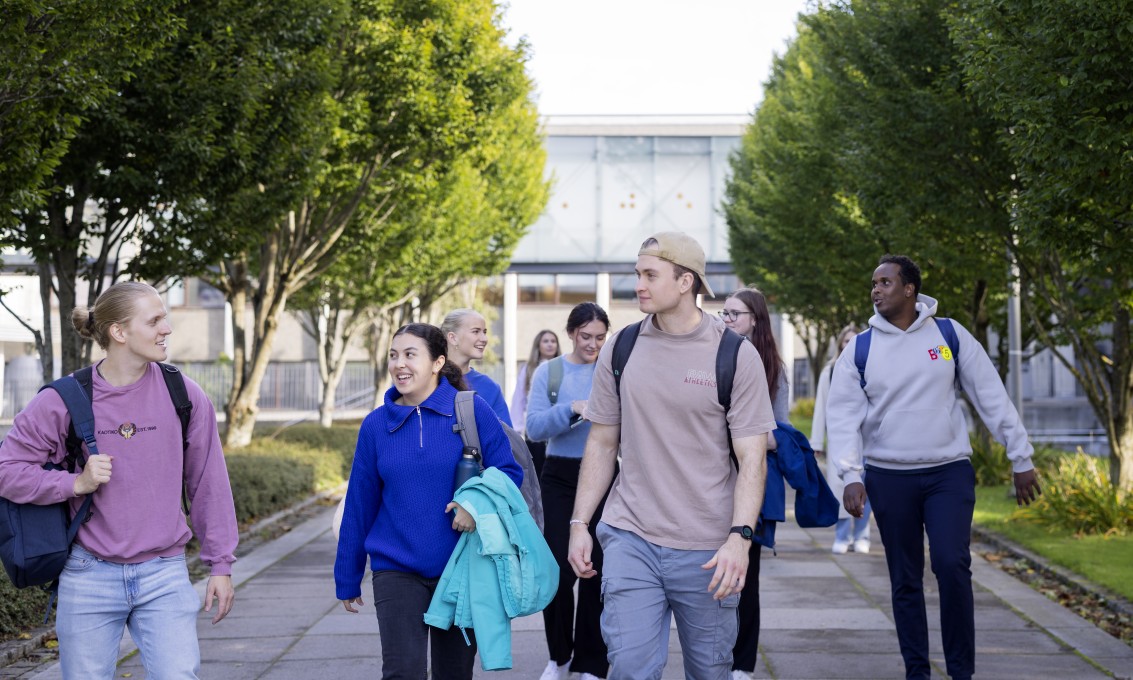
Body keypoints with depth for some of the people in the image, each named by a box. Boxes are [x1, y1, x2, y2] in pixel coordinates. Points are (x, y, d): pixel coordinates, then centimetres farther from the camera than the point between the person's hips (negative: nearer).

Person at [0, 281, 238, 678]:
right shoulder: (63, 400, -4)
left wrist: (220, 565, 7)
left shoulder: (185, 396, 1)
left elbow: (208, 485, 7)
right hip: (88, 580, 0)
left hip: (164, 575, 1)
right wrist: (77, 483, -13)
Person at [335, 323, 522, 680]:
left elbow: (508, 472, -2)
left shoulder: (471, 410, -5)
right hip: (397, 570, 0)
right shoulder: (376, 425, 0)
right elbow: (359, 505, 6)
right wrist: (347, 579, 10)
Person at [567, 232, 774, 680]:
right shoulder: (620, 350, 5)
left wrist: (739, 538, -18)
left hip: (707, 549, -1)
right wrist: (579, 524, 6)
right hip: (630, 538, 2)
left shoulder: (735, 357, -4)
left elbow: (752, 458, -6)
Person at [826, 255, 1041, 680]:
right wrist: (851, 476, -15)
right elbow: (843, 415, -3)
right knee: (905, 580, 6)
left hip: (949, 471, -1)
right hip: (889, 477, 1)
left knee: (952, 564, -16)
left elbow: (991, 396, 2)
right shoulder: (859, 349, 1)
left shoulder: (949, 334, 1)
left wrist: (1021, 458, 1)